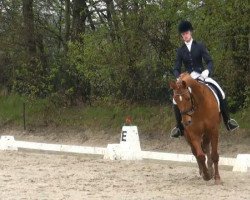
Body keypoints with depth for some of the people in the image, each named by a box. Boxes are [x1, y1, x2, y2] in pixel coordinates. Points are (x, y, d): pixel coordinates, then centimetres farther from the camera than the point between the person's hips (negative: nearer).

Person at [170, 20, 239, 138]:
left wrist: (207, 70, -26)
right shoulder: (181, 51, 5)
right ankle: (180, 127, -3)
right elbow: (176, 69, 5)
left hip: (202, 75, -1)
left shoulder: (200, 46, 1)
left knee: (220, 93, -20)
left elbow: (209, 62, -4)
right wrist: (179, 78, -17)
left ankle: (227, 121, -7)